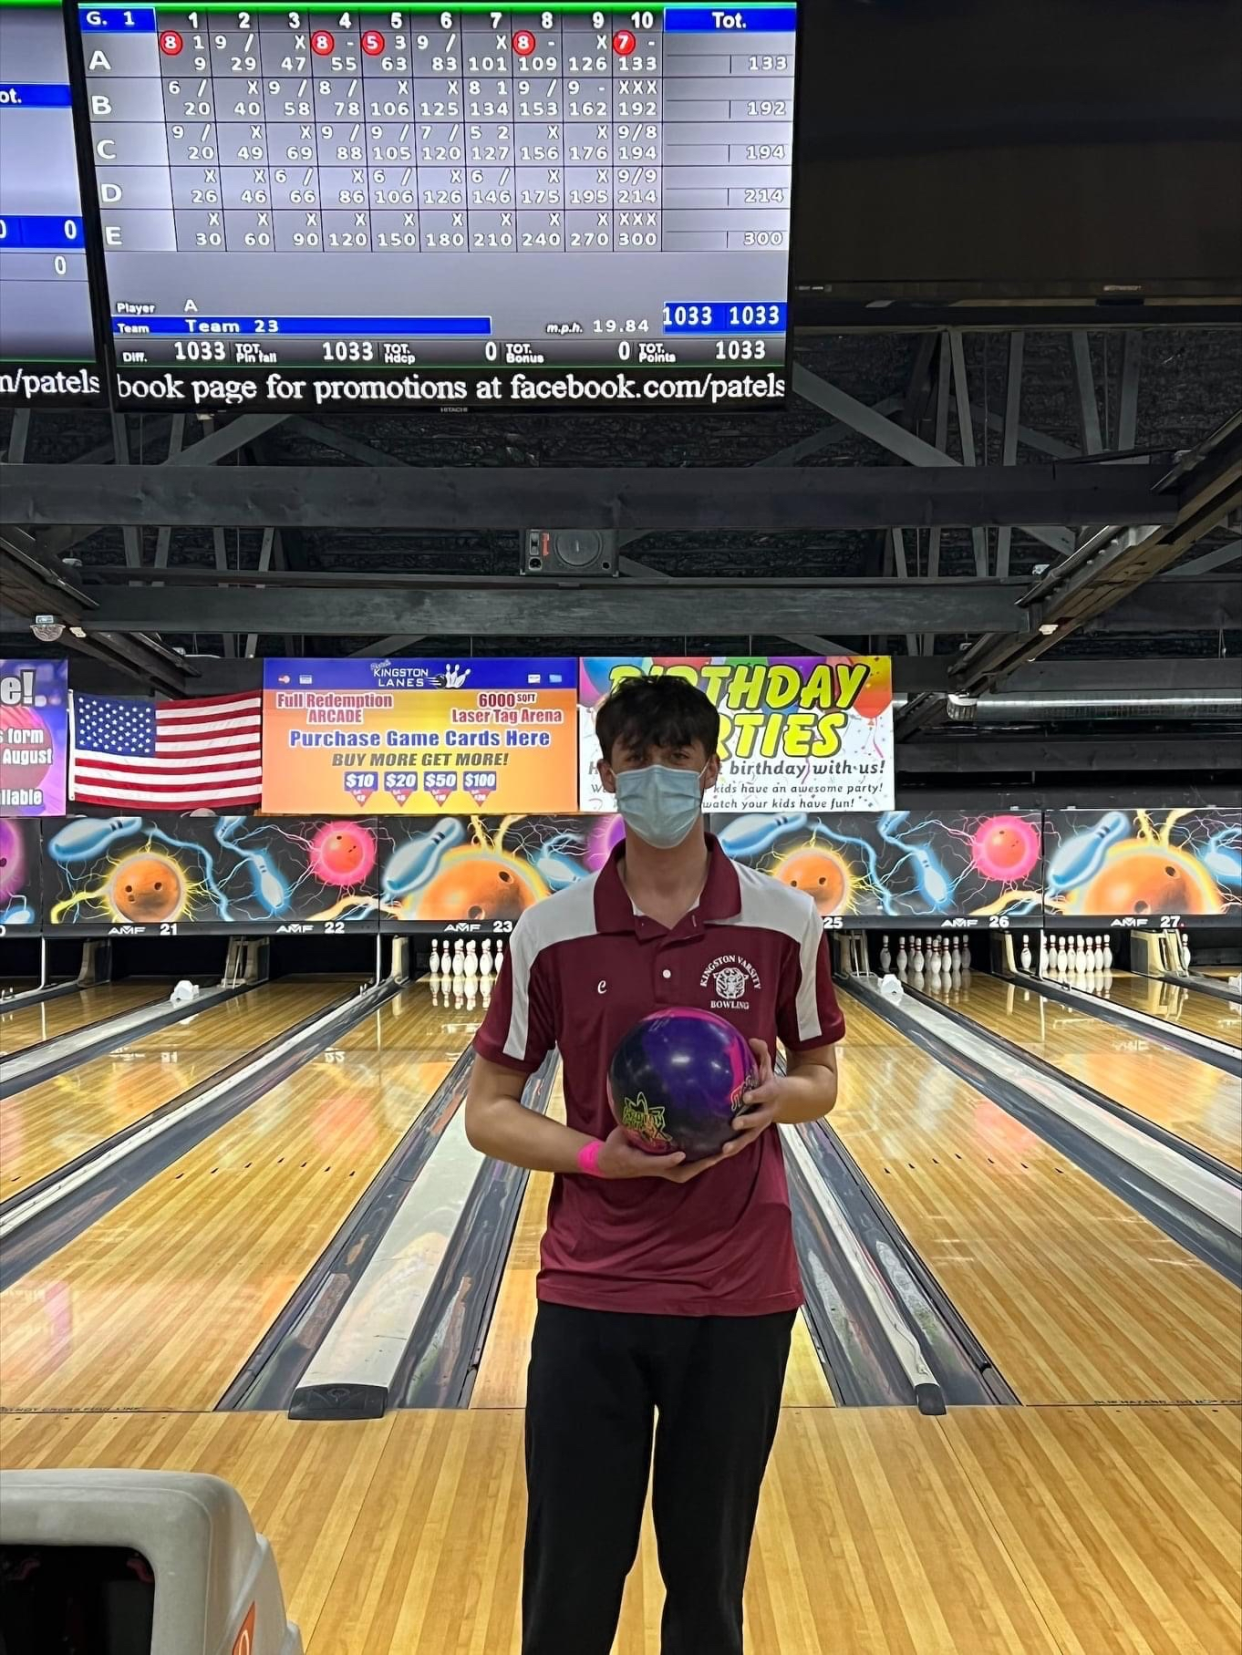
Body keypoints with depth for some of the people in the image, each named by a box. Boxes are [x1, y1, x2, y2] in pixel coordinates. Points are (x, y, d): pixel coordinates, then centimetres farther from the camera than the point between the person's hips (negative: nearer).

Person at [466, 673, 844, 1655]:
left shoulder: (785, 922, -5)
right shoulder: (550, 932, -6)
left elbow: (822, 1078, 8)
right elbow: (489, 1112, 0)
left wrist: (776, 1096, -14)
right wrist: (603, 1157, -16)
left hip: (739, 1293, 1)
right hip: (590, 1291, 0)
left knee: (710, 1576, 17)